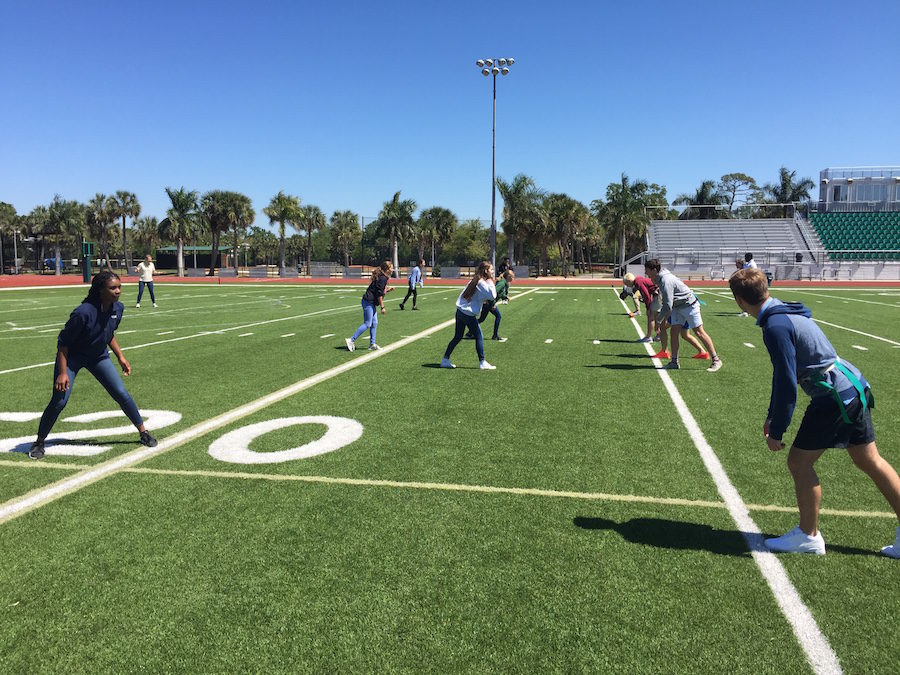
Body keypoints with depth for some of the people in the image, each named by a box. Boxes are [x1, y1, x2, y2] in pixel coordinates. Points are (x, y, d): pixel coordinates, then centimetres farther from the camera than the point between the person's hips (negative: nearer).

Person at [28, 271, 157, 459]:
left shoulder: (118, 308, -11)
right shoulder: (84, 312, -31)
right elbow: (63, 342, -21)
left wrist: (120, 357, 8)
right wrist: (62, 373, -21)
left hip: (98, 356, 5)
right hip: (71, 358, -5)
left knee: (122, 394, -1)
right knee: (59, 401, -8)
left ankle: (143, 432, 12)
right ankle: (39, 442, 14)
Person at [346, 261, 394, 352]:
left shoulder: (383, 277, 15)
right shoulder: (383, 278, -15)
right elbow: (379, 294, -19)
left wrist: (388, 290, 10)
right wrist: (382, 307, -15)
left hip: (371, 303, 11)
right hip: (368, 302, -11)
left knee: (374, 323, 12)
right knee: (367, 324, -10)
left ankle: (372, 344, 17)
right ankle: (351, 340, -8)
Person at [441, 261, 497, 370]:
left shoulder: (475, 280, 14)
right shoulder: (482, 283, -13)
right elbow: (492, 296, -18)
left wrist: (483, 300, 5)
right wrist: (491, 283, -8)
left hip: (460, 311, 9)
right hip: (469, 314, -9)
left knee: (457, 337, 14)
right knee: (479, 337, 3)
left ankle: (445, 360, 16)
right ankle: (482, 363, 8)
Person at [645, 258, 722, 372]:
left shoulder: (666, 281, -27)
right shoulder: (659, 279, 3)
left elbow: (668, 306, -27)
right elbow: (665, 302, 14)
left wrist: (658, 320, -16)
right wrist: (664, 319, 14)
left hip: (689, 305, -9)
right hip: (677, 307, 9)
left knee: (699, 332, -5)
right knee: (674, 332, 2)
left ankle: (716, 360, 2)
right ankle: (674, 362, 7)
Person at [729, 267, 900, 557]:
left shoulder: (775, 326, -22)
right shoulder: (785, 313, 9)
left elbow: (786, 382, -22)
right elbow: (785, 372, 17)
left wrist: (776, 432, -13)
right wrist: (773, 416, 21)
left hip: (834, 397, -10)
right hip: (854, 387, 10)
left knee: (799, 462, 2)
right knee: (870, 461, 17)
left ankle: (808, 536, 17)